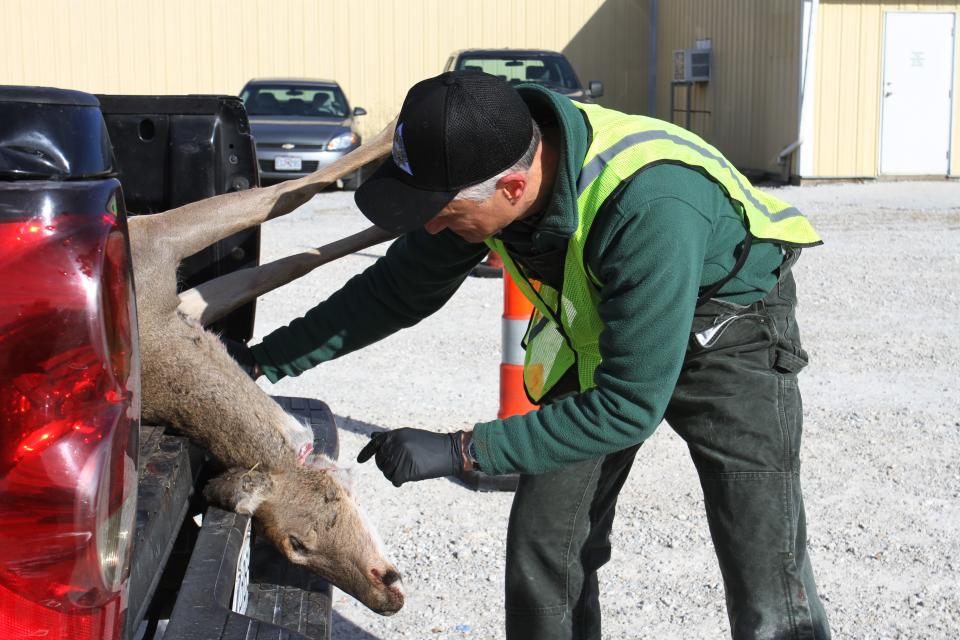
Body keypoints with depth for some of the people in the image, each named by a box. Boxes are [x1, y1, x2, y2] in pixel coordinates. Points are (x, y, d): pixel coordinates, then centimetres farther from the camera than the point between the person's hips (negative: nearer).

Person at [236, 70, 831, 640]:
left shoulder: (650, 206, -41)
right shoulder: (479, 167, -19)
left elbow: (630, 405, -34)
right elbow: (397, 291, -2)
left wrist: (460, 452, -32)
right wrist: (263, 360, -6)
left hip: (728, 330, -6)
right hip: (600, 332, 6)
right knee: (543, 548, 3)